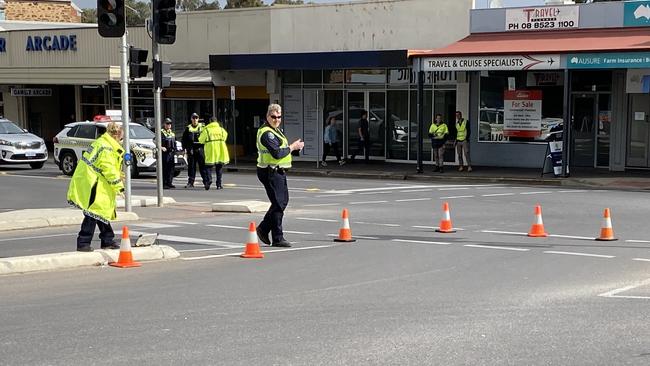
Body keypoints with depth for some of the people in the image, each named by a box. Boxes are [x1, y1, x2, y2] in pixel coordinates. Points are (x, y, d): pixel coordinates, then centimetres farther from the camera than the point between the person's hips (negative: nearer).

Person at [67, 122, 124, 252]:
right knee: (93, 214, -8)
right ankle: (83, 243, -7)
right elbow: (109, 170, -20)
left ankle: (108, 241, 24)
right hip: (91, 187, -11)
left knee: (103, 212, 16)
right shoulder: (107, 149, -16)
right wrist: (119, 185, -13)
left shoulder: (100, 143, 17)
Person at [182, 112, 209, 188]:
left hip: (200, 149, -2)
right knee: (191, 166, 4)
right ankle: (190, 182, 9)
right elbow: (184, 139, 12)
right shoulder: (188, 128, 11)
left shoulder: (202, 127, 6)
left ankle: (206, 181, -1)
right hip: (191, 150, 2)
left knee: (202, 166, -4)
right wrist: (185, 148, 1)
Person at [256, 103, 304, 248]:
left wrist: (293, 145, 8)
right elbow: (277, 153, -25)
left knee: (283, 200, 18)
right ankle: (278, 239, -3)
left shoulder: (275, 130, 16)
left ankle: (263, 228, 27)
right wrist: (292, 147, -14)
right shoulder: (267, 133, -18)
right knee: (278, 204, -8)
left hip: (278, 172, 11)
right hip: (270, 172, -11)